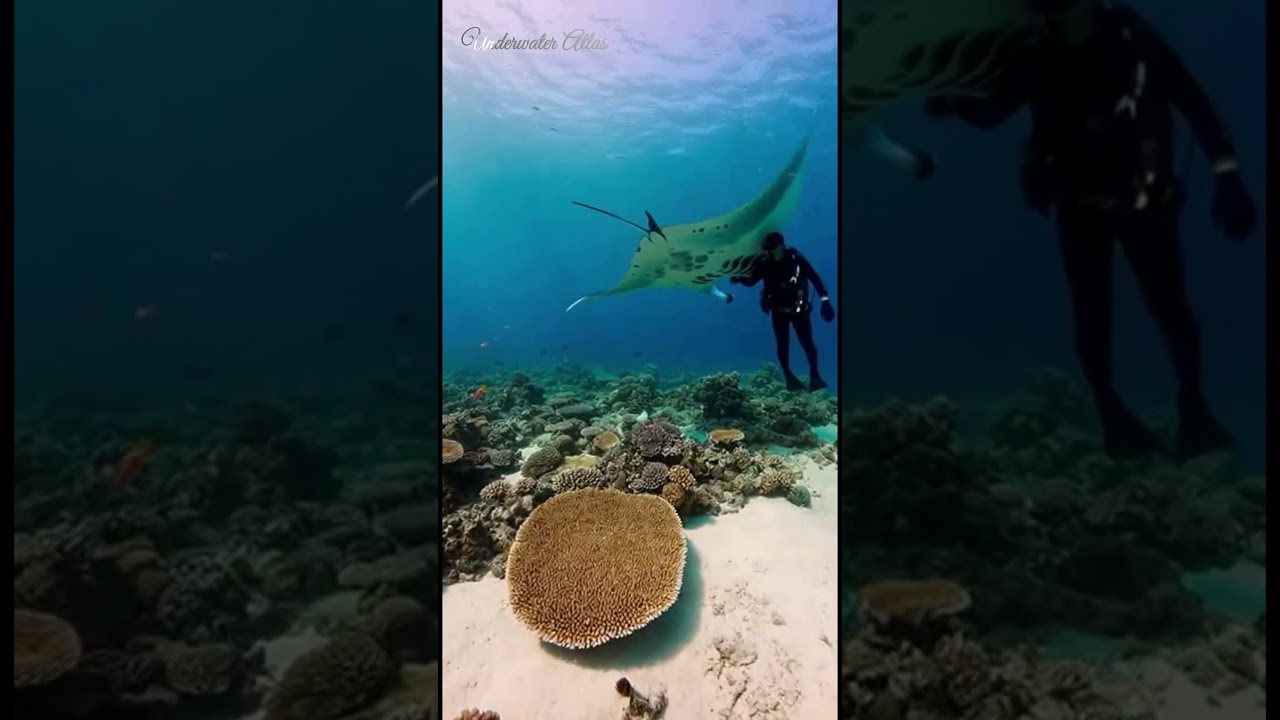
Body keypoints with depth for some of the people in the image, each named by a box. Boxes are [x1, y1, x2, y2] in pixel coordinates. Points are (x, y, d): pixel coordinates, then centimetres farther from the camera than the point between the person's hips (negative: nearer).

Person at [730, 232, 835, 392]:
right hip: (779, 311, 1)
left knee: (807, 343, 0)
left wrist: (825, 300, -16)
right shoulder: (765, 264, -9)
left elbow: (815, 278, -10)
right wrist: (739, 278, -28)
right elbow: (751, 281, -5)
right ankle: (789, 377, 21)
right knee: (783, 344, 5)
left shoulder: (796, 259, -14)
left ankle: (814, 375, 19)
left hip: (799, 308, -1)